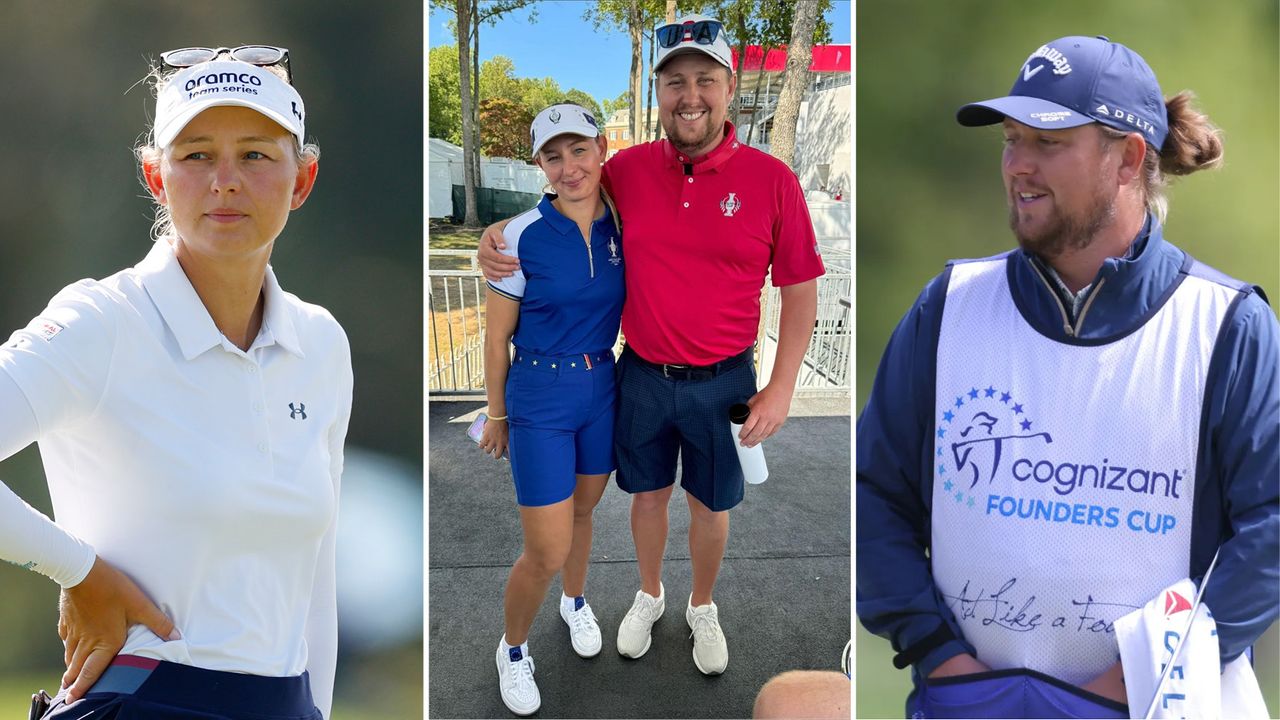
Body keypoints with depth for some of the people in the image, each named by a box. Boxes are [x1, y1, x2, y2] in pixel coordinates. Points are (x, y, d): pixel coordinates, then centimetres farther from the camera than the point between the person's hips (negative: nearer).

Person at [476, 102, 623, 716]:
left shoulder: (621, 226, -4)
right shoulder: (522, 236, -16)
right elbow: (496, 337, -7)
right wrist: (497, 415, 0)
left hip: (602, 389, 5)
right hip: (540, 398, -4)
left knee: (582, 512, 24)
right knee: (547, 553, -3)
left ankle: (575, 603, 51)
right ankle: (513, 650, 22)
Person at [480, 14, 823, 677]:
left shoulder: (771, 180, -13)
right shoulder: (629, 169, -7)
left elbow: (800, 287, -6)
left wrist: (780, 388, -10)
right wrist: (497, 237, -11)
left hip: (723, 381, -2)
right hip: (642, 375, 2)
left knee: (710, 505, 17)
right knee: (648, 493, 20)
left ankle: (702, 608, 42)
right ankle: (649, 596, 46)